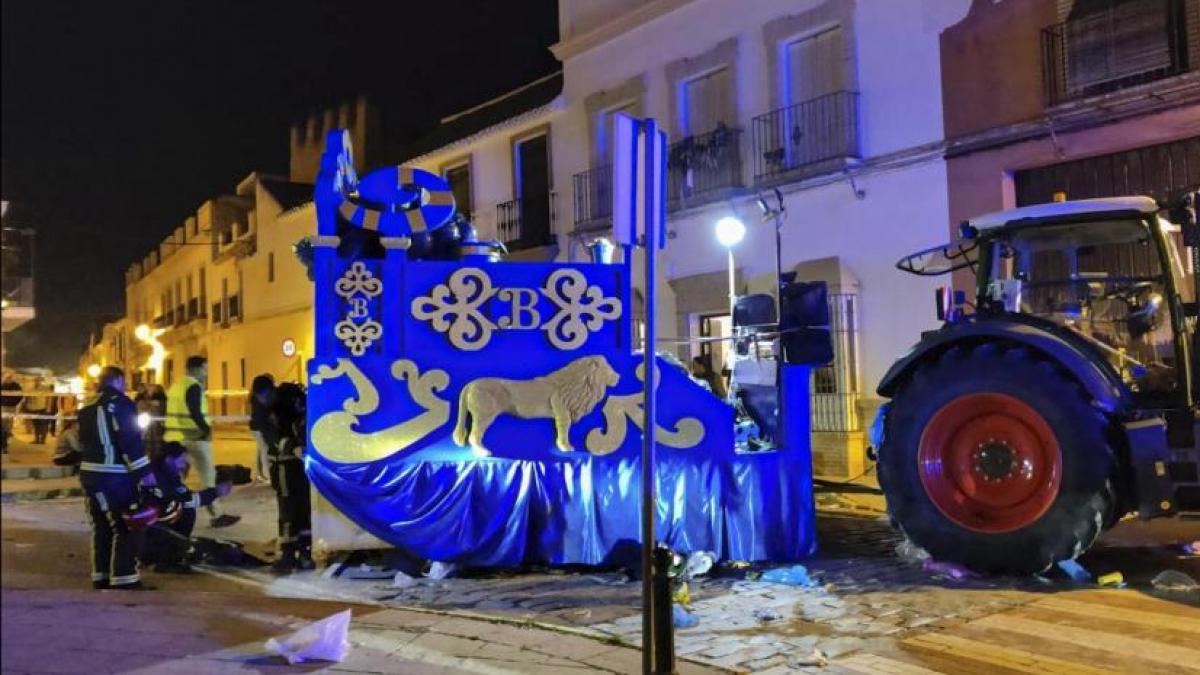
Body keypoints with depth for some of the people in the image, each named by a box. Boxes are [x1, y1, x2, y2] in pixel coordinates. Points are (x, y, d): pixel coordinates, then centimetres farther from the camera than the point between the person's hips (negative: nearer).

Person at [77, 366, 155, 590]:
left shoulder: (87, 407, 16)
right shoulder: (120, 402, -11)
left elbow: (83, 441, 22)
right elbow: (131, 440, -18)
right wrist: (144, 471, -17)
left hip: (89, 472, 9)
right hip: (113, 476, -9)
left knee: (101, 527, 16)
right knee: (125, 528, -5)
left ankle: (101, 576, 21)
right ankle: (124, 579, -6)